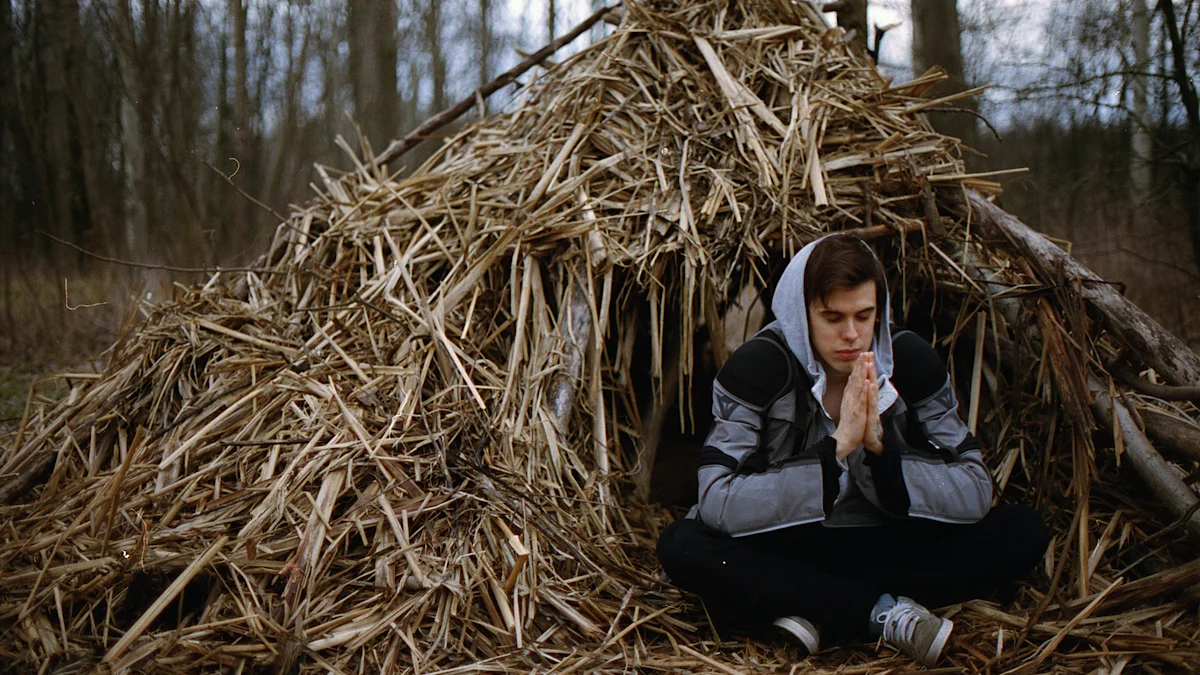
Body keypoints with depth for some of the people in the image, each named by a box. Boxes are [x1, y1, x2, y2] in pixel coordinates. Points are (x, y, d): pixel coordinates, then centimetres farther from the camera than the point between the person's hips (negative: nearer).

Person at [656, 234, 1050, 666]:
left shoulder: (909, 360, -9)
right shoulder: (759, 366, -17)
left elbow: (975, 495, -12)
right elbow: (716, 504, -27)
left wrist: (879, 445, -27)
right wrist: (836, 449, -31)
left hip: (885, 548, 3)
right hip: (784, 552, -2)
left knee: (1022, 532, -18)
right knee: (681, 546, -31)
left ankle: (815, 612, -23)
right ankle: (886, 613, -27)